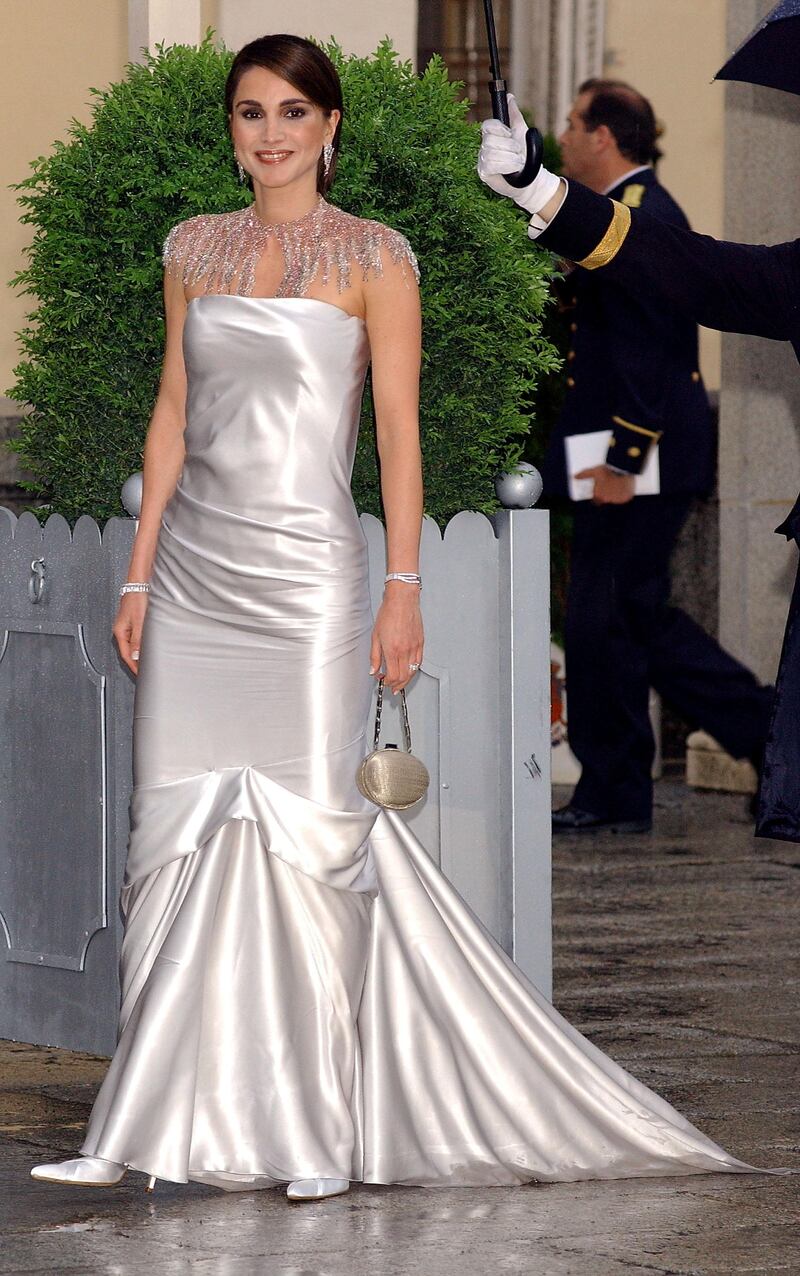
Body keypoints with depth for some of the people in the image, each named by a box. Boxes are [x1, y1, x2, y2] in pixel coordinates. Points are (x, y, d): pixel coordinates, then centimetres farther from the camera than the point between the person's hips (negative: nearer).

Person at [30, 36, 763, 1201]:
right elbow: (173, 414, 14)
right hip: (195, 571, 4)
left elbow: (399, 430, -3)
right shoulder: (195, 250, 11)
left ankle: (318, 1131, 2)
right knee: (184, 832, 2)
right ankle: (155, 1122, 5)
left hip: (304, 569, -4)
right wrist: (140, 576, 10)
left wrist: (404, 590, -9)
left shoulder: (373, 258, -1)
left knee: (308, 832, -5)